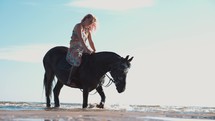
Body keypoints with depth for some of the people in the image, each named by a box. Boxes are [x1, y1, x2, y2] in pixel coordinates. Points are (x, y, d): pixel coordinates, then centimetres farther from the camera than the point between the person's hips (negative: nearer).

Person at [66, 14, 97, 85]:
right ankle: (70, 80, -27)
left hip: (82, 49, 9)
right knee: (77, 60, -33)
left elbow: (90, 42, 14)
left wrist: (94, 51, 1)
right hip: (74, 49, -9)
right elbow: (81, 39, -20)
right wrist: (86, 49, -30)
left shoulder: (88, 30, 17)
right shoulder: (79, 26, -7)